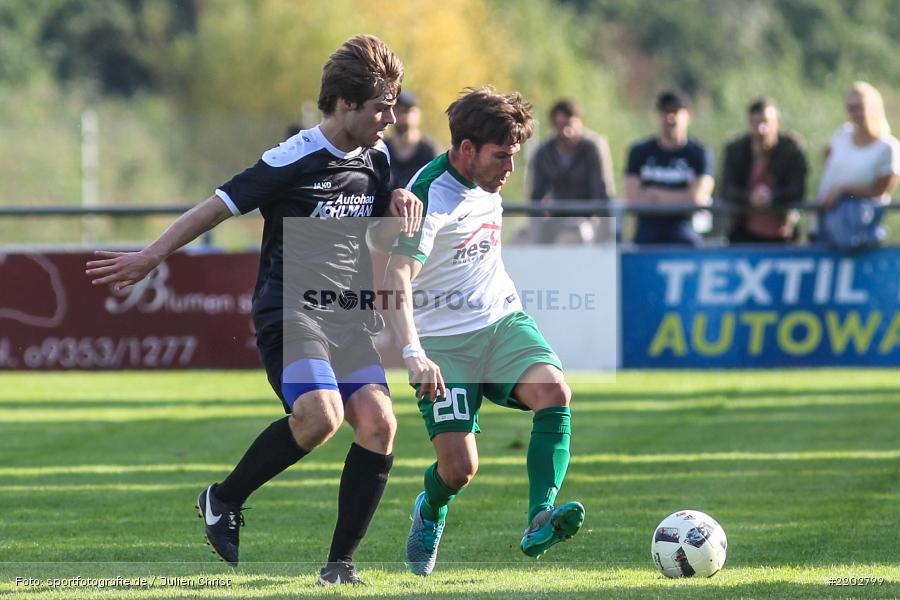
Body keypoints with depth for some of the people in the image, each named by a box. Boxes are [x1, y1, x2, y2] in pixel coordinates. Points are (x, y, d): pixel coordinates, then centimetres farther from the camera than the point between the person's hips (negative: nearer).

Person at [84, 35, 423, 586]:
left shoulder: (376, 158, 8)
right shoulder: (293, 161, -13)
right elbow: (220, 206, -6)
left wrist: (401, 201, 4)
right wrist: (152, 256, -1)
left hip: (348, 317, 6)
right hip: (290, 313, -6)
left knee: (378, 422, -14)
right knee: (320, 415, -28)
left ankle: (341, 563, -4)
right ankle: (224, 501, -4)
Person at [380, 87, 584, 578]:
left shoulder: (486, 181, 5)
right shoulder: (431, 195, -20)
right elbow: (395, 278, -33)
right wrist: (412, 352, -46)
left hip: (502, 321, 6)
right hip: (443, 342, -6)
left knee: (554, 391, -25)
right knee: (459, 467, -12)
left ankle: (540, 519, -30)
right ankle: (430, 512, 25)